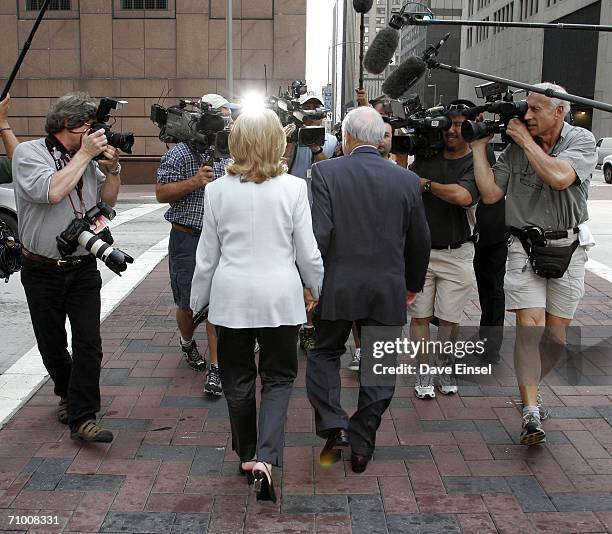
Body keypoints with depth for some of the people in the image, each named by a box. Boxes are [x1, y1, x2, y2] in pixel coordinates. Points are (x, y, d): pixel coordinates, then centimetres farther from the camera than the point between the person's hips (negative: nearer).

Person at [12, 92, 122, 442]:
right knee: (52, 343, 12)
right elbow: (52, 191, -26)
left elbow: (108, 200, 11)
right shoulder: (29, 153, -9)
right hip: (42, 271, -3)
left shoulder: (87, 157, 5)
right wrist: (85, 154, -19)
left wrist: (112, 167, -5)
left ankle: (82, 418, -4)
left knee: (89, 341, -8)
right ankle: (67, 393, 38)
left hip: (83, 268, 3)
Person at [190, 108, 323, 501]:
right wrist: (316, 287, 14)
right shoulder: (293, 188, -8)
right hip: (280, 296, -1)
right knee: (279, 377, 11)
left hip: (232, 296, 1)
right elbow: (307, 250, -3)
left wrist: (199, 300, 15)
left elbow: (207, 254, 3)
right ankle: (267, 457, -5)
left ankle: (248, 455, 29)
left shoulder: (218, 190, -4)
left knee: (238, 379, 16)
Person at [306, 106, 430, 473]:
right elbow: (420, 241, 8)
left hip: (337, 285, -2)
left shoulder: (326, 172, -8)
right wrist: (413, 284, 22)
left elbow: (318, 232, -15)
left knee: (325, 353, 18)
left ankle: (334, 427, 5)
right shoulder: (407, 180, 1)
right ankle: (362, 446, 18)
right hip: (388, 290, 2)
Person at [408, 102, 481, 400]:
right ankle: (423, 371, 13)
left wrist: (427, 184, -11)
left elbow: (464, 196, -23)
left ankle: (445, 366, 26)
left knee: (449, 317, 7)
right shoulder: (425, 157, 8)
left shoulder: (476, 163, -4)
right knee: (419, 315, 3)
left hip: (456, 253, -2)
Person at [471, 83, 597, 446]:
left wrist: (526, 140, -13)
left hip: (568, 248, 0)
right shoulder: (516, 149, 2)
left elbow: (559, 177, -23)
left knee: (556, 334, 6)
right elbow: (489, 193, -2)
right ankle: (531, 412, -8)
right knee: (530, 326, -11)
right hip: (526, 247, 0)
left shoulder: (581, 140, -3)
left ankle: (530, 391, 30)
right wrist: (479, 147, -2)